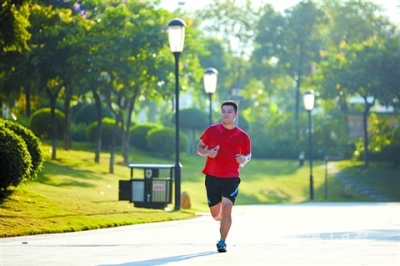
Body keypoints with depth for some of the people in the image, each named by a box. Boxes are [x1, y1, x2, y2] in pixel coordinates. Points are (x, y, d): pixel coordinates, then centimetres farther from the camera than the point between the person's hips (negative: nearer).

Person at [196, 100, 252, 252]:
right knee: (215, 214, 8)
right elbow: (199, 148, 8)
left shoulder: (242, 136, 1)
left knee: (226, 208, -19)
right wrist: (207, 152, -14)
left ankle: (222, 242, -8)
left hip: (231, 177, -1)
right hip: (212, 176, 2)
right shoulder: (212, 130, 2)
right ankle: (224, 220, 45)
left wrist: (244, 159, -9)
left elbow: (248, 154, 14)